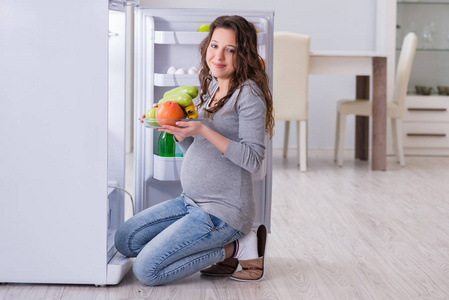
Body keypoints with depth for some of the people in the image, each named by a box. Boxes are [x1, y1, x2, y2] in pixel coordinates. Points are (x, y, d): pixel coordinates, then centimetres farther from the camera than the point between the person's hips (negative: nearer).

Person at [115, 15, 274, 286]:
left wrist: (202, 130, -27)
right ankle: (223, 245, 9)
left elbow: (254, 159, -21)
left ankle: (237, 247, -1)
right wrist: (175, 128, -2)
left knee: (146, 270, -13)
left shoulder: (249, 94, -15)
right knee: (125, 240, 11)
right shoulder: (211, 86, 12)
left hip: (222, 210, -9)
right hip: (191, 201, 9)